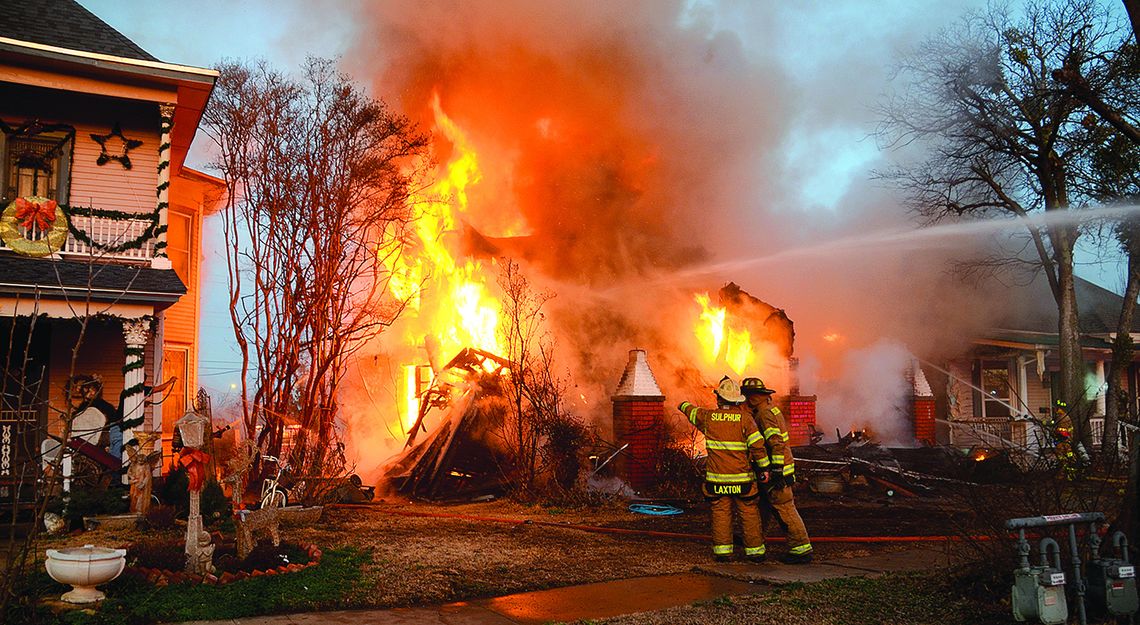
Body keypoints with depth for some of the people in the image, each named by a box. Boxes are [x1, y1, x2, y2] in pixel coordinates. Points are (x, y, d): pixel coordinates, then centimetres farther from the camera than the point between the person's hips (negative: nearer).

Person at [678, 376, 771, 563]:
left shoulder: (708, 417, 0)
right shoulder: (745, 418, -7)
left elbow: (692, 412, 22)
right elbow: (757, 445, -12)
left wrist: (684, 405, 44)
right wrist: (764, 468, -2)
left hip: (717, 477, 2)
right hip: (742, 477, -2)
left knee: (720, 513, 8)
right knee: (749, 513, 6)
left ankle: (722, 550, 8)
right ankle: (755, 551, 10)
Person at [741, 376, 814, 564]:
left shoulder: (765, 414, -19)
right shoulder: (771, 409, 14)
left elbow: (777, 444, -26)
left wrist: (776, 471, -26)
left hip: (776, 470, -10)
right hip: (776, 469, 10)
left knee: (785, 509, -8)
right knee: (764, 505, 20)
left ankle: (802, 550, -6)